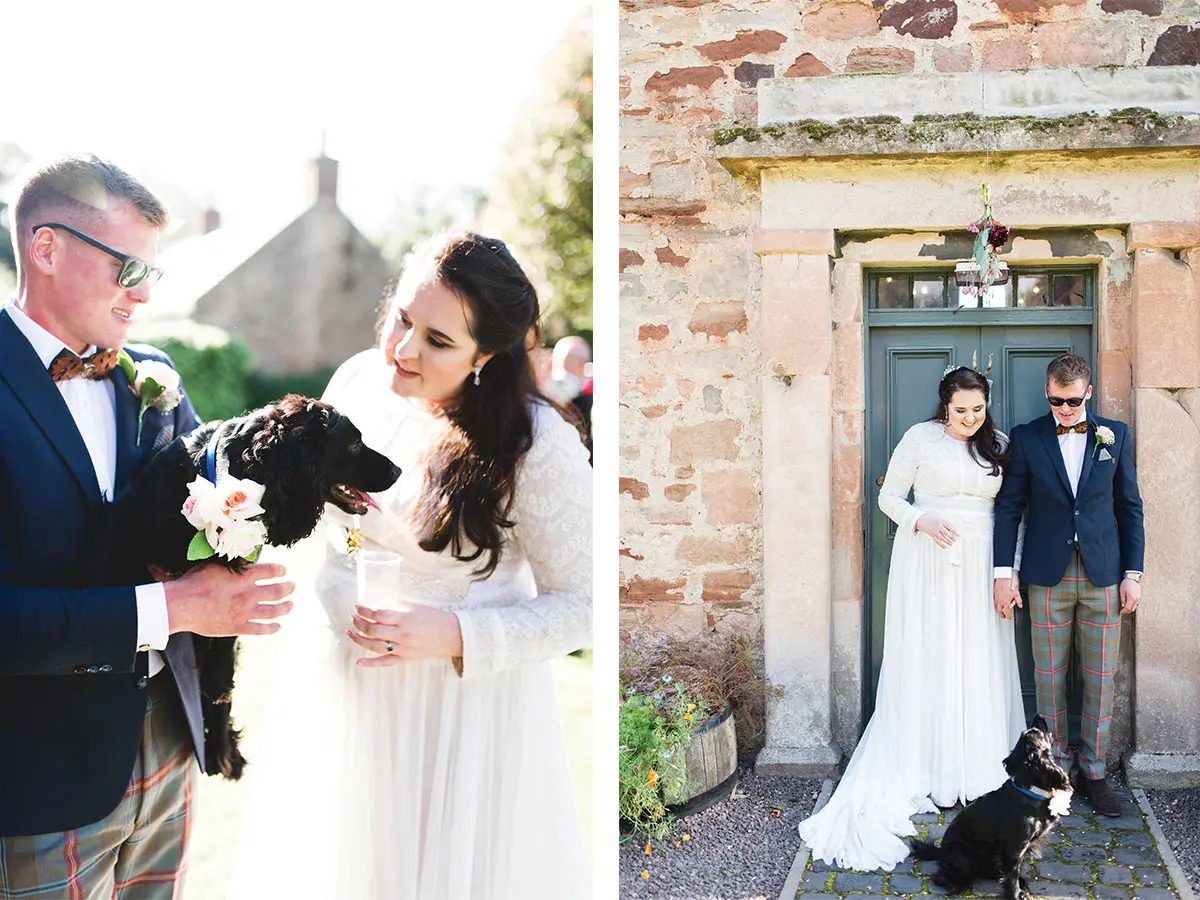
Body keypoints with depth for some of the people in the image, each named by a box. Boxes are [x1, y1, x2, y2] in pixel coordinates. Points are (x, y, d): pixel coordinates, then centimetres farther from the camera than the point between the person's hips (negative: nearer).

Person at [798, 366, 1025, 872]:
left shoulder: (997, 444, 8)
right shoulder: (920, 438, -2)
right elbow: (889, 497, 1)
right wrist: (923, 521, -17)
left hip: (980, 566, 3)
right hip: (927, 563, -3)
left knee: (980, 664, 4)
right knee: (926, 662, -1)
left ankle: (977, 769, 14)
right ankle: (924, 771, 7)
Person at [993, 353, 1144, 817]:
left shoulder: (1116, 436, 5)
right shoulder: (1026, 438, 2)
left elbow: (1130, 508, 8)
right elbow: (1009, 508, 2)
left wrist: (1133, 573, 2)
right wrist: (1003, 573, -4)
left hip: (1103, 576, 1)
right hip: (1048, 576, -1)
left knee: (1101, 679, 5)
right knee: (1049, 679, 5)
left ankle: (1093, 772, 17)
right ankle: (1055, 768, 17)